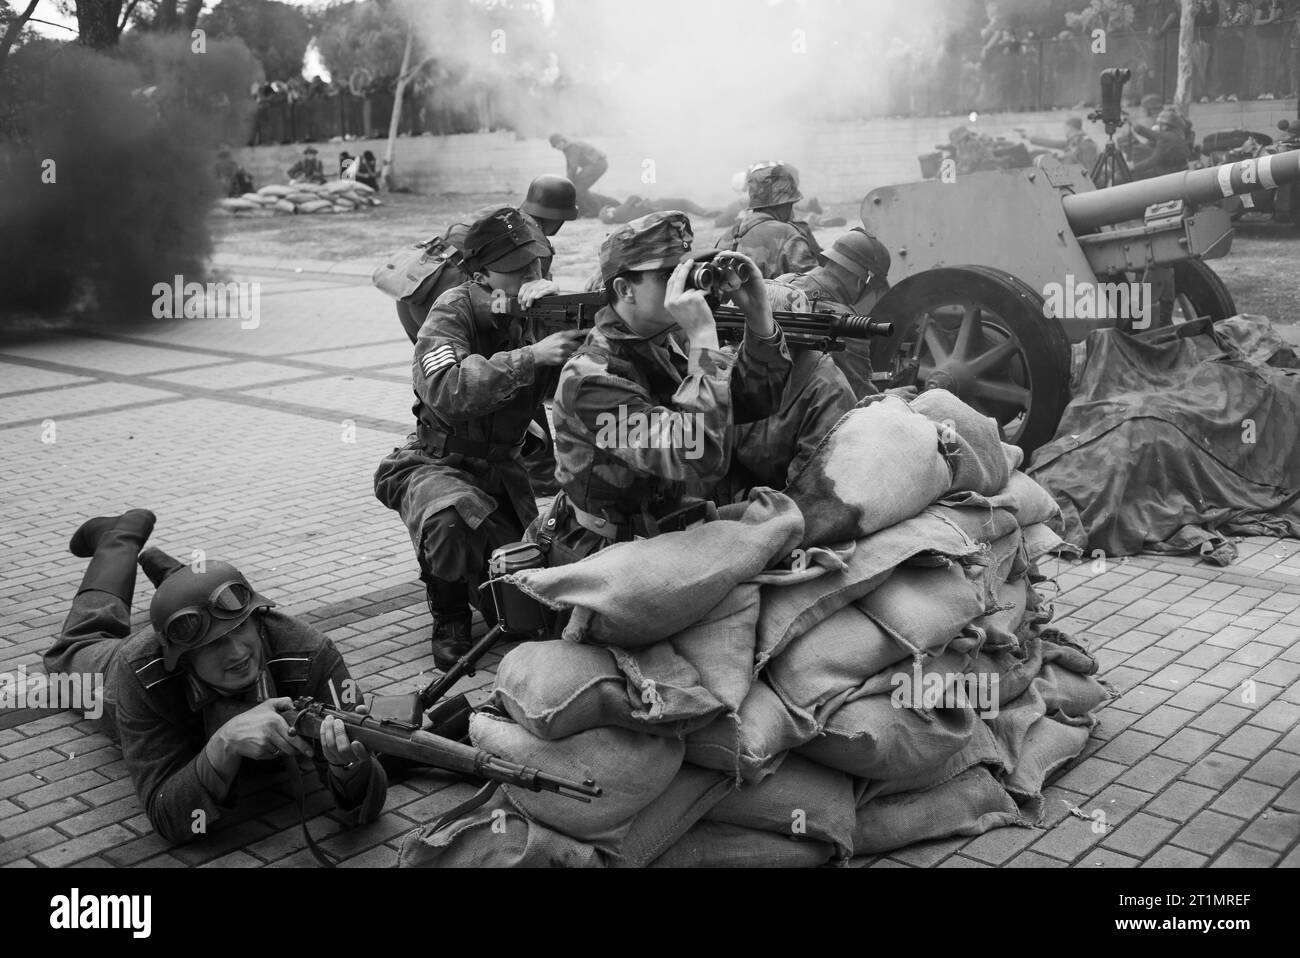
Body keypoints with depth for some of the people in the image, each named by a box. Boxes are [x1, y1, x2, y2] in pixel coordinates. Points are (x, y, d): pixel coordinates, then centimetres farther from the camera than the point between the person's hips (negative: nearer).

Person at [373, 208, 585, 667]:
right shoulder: (451, 314, -19)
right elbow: (447, 390, -39)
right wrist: (531, 356, -46)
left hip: (500, 470, 4)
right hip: (436, 463, -4)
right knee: (450, 517, -40)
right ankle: (449, 621, -10)